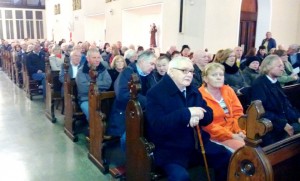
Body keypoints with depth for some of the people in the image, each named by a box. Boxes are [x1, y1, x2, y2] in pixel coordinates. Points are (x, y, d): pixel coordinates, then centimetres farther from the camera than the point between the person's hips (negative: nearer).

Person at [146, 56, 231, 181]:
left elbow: (209, 116, 9)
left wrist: (197, 117, -15)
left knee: (228, 158, -2)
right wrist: (187, 113, -27)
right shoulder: (155, 93, -11)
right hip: (170, 150, -6)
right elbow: (157, 125, -23)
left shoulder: (194, 91, 12)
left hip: (197, 144, 7)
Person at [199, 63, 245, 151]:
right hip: (216, 136, -6)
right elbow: (207, 125, -15)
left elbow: (238, 112, 9)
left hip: (235, 132, 6)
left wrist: (240, 131, -9)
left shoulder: (228, 90, 9)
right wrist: (231, 135, -17)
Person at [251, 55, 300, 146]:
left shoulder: (276, 82, 12)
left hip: (285, 120, 8)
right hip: (271, 126, -8)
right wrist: (283, 124, -23)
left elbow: (285, 103, 15)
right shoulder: (259, 84, -14)